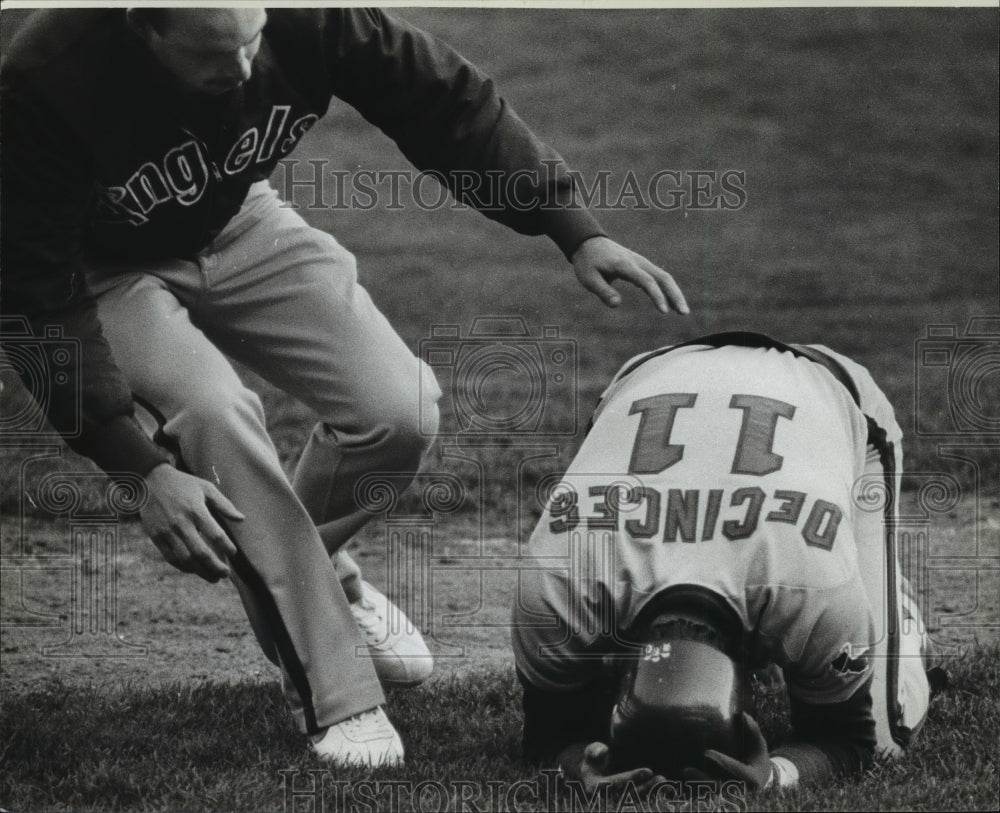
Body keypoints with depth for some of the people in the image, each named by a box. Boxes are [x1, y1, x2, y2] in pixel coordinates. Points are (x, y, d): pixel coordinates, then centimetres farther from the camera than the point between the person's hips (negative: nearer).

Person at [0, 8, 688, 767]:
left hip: (237, 223, 4)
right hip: (108, 269, -4)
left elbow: (447, 100, -14)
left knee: (401, 410, -11)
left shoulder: (308, 21, -30)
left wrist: (575, 228, -18)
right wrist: (142, 466, -35)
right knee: (215, 414, -30)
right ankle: (334, 697, -19)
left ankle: (303, 574, 22)